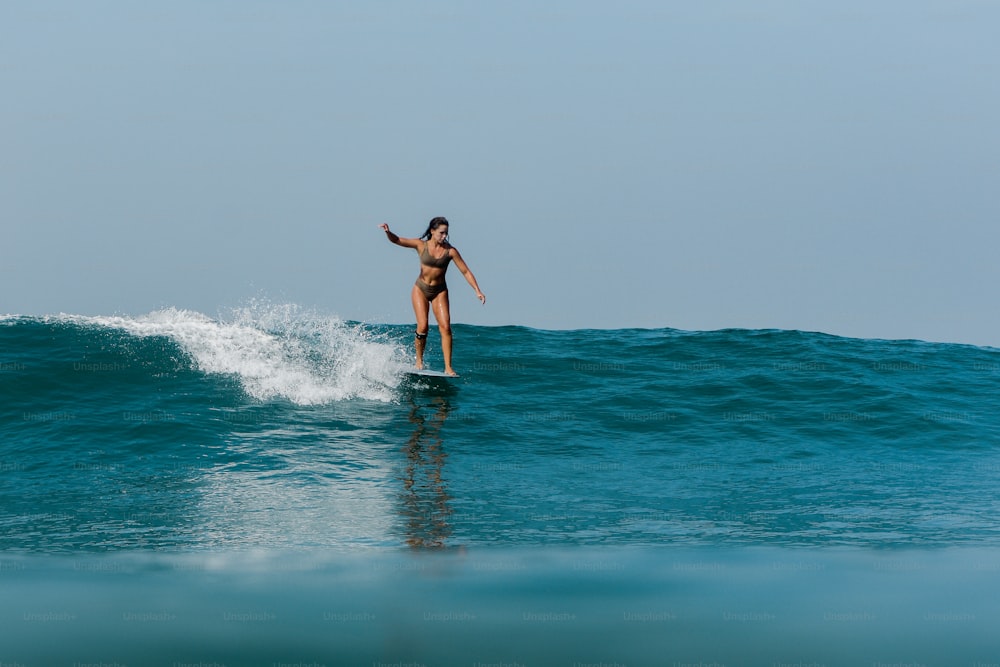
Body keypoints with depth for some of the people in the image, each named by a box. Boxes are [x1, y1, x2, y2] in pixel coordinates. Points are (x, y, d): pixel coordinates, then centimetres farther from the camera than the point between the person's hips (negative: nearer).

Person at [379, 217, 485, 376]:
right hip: (421, 289, -1)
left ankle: (448, 367, -10)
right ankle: (419, 361, 8)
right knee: (423, 327, -13)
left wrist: (477, 291, -12)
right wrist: (388, 232, -31)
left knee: (445, 327, -12)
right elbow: (396, 240, -9)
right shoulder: (421, 245, -8)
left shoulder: (450, 251, -9)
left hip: (439, 291, 1)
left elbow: (466, 271, -5)